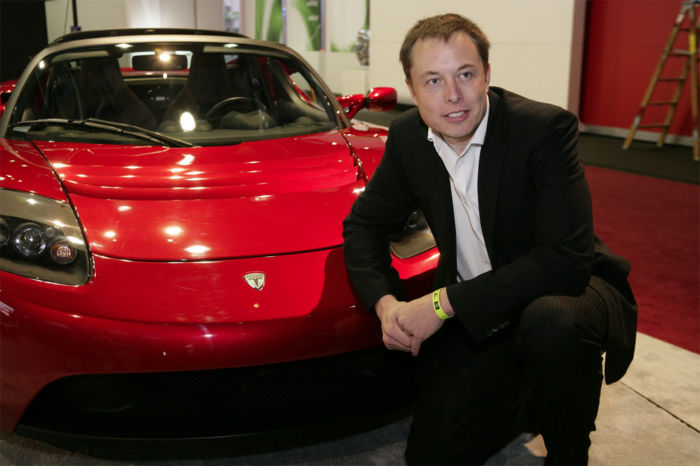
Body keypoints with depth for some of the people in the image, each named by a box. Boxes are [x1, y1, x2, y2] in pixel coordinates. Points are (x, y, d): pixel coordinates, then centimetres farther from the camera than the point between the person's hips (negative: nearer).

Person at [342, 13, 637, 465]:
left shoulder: (546, 128, -23)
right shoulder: (408, 136, -5)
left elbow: (566, 261, -30)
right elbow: (364, 223, 4)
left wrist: (444, 303, -31)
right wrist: (386, 304, -15)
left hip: (569, 289, -4)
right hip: (473, 316, 5)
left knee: (550, 321, -40)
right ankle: (528, 403, 29)